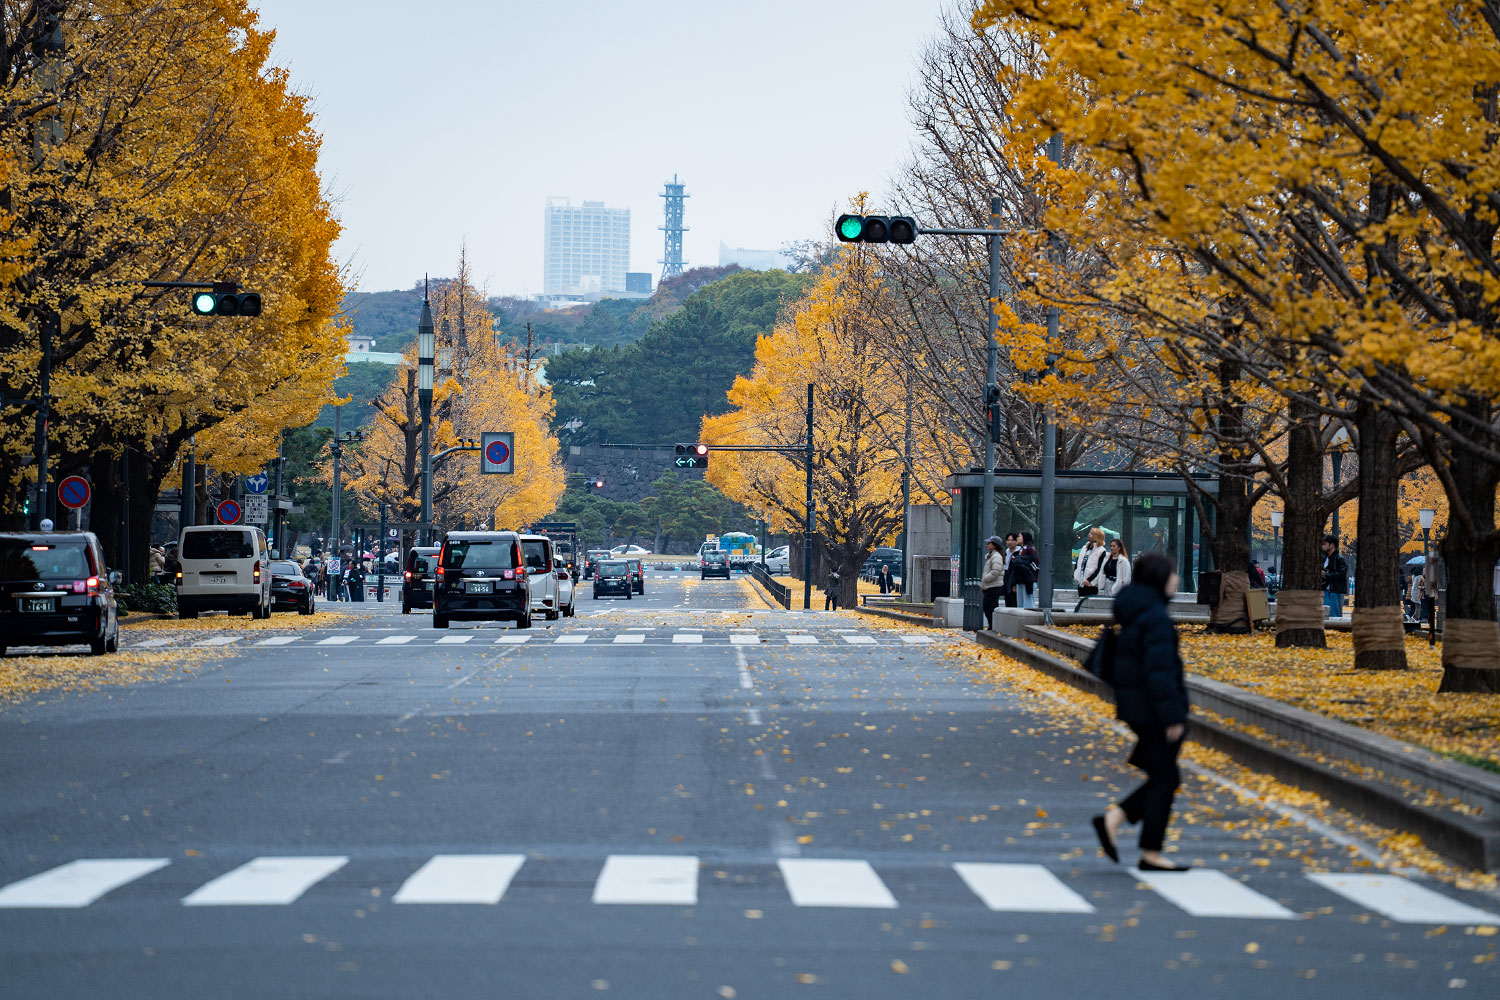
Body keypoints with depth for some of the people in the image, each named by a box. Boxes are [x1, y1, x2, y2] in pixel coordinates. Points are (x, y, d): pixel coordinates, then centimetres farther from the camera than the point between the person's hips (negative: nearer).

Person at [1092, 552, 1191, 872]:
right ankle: (1151, 854, 5)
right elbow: (1159, 670, -23)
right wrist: (1173, 716, -22)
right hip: (1154, 710, -9)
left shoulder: (1134, 613, 13)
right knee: (1163, 780, 0)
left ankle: (1113, 819, 7)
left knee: (1165, 777, 15)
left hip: (1136, 709, 9)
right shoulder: (1155, 617, -17)